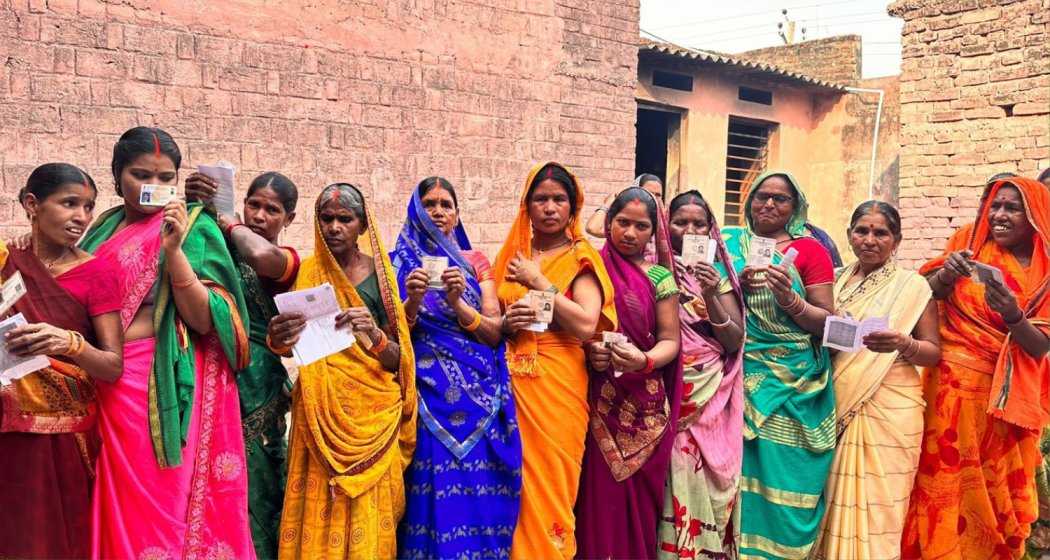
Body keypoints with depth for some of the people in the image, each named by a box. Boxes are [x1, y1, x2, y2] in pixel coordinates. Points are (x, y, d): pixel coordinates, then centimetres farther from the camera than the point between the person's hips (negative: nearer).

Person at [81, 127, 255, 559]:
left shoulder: (195, 228, -3)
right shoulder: (103, 229, 11)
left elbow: (204, 320, -12)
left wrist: (174, 249, -21)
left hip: (168, 388, -4)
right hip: (107, 386, 5)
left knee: (161, 503, 2)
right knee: (117, 507, 11)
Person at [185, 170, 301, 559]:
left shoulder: (288, 261, -1)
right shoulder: (219, 245, 11)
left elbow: (260, 255, -24)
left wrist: (229, 223, -8)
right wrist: (193, 205, -20)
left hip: (253, 385, -3)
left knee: (249, 486, 7)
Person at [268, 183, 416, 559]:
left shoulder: (379, 273, 2)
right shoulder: (307, 272, 5)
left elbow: (398, 359, -1)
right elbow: (291, 345, 0)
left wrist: (374, 335, -22)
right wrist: (277, 340, -23)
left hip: (371, 412, -1)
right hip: (320, 411, 1)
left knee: (367, 520, 0)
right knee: (318, 517, -2)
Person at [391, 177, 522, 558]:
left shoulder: (475, 262, 10)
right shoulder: (401, 262, 6)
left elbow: (495, 333, 2)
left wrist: (457, 303, -14)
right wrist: (412, 301, -19)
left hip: (478, 392, 2)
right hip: (428, 393, -2)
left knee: (480, 491, 0)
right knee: (435, 491, -5)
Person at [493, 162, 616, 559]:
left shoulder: (581, 258, -2)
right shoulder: (512, 255, 11)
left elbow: (586, 325, -16)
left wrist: (538, 281, -13)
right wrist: (506, 323, -7)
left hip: (558, 383, -3)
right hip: (511, 380, 4)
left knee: (548, 480, 0)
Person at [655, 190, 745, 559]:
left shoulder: (720, 273, 8)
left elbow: (735, 341, 1)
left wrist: (710, 295, -12)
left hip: (711, 397, 1)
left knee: (705, 484, 0)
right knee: (672, 484, -4)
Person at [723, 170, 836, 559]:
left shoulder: (809, 249, 3)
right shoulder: (729, 241, 11)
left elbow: (827, 323, 1)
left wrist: (790, 299, -16)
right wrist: (738, 286, -10)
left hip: (793, 382, -2)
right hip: (742, 376, 2)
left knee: (784, 473, -3)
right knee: (741, 469, 1)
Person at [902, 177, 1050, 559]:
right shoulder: (969, 245, 2)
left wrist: (1013, 316, -25)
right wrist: (946, 274, -27)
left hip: (1007, 396, 1)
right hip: (953, 384, -1)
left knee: (995, 492, 8)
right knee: (945, 482, 0)